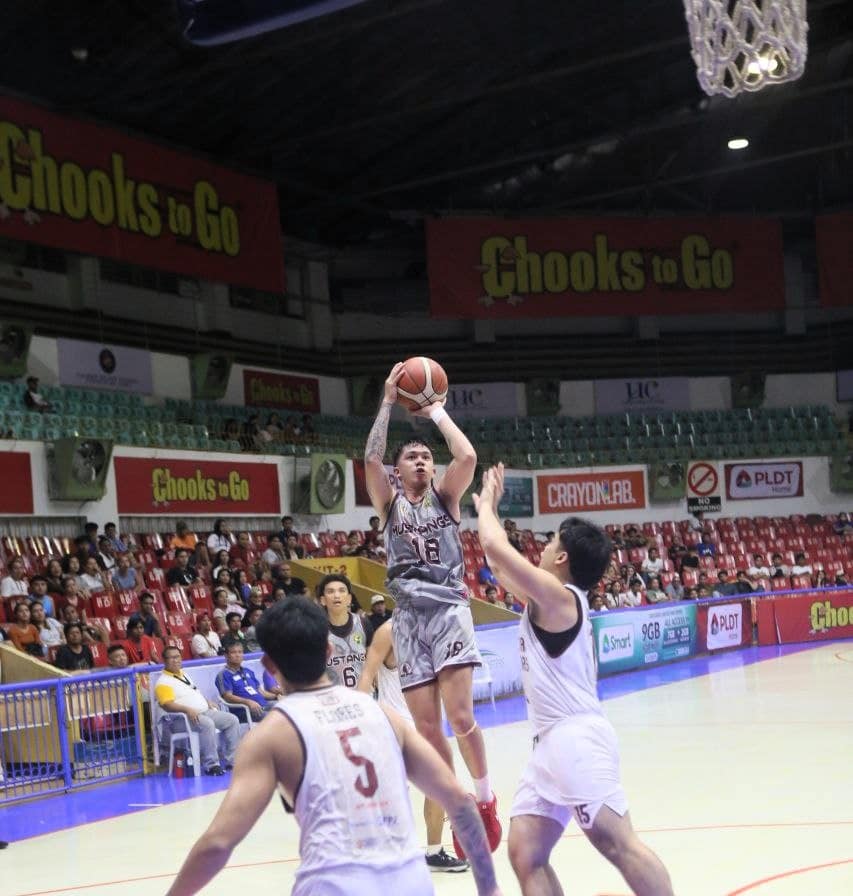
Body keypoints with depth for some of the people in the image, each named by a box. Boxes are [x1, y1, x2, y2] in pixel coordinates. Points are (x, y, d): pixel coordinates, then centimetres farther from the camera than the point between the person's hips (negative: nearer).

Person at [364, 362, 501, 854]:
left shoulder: (445, 497, 11)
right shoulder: (389, 503, 11)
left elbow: (468, 456, -8)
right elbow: (371, 459, -7)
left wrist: (437, 412, 3)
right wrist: (388, 402, -7)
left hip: (449, 609, -2)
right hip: (409, 616, 2)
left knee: (460, 717, -14)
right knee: (427, 728, 0)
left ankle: (485, 798, 7)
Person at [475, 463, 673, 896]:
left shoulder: (556, 595, -9)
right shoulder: (549, 598, 18)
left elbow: (496, 548, -14)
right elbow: (501, 565, 33)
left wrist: (486, 505, 4)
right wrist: (488, 509, 33)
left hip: (575, 737, -10)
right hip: (551, 742, 10)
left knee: (619, 844, -14)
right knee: (525, 854, 3)